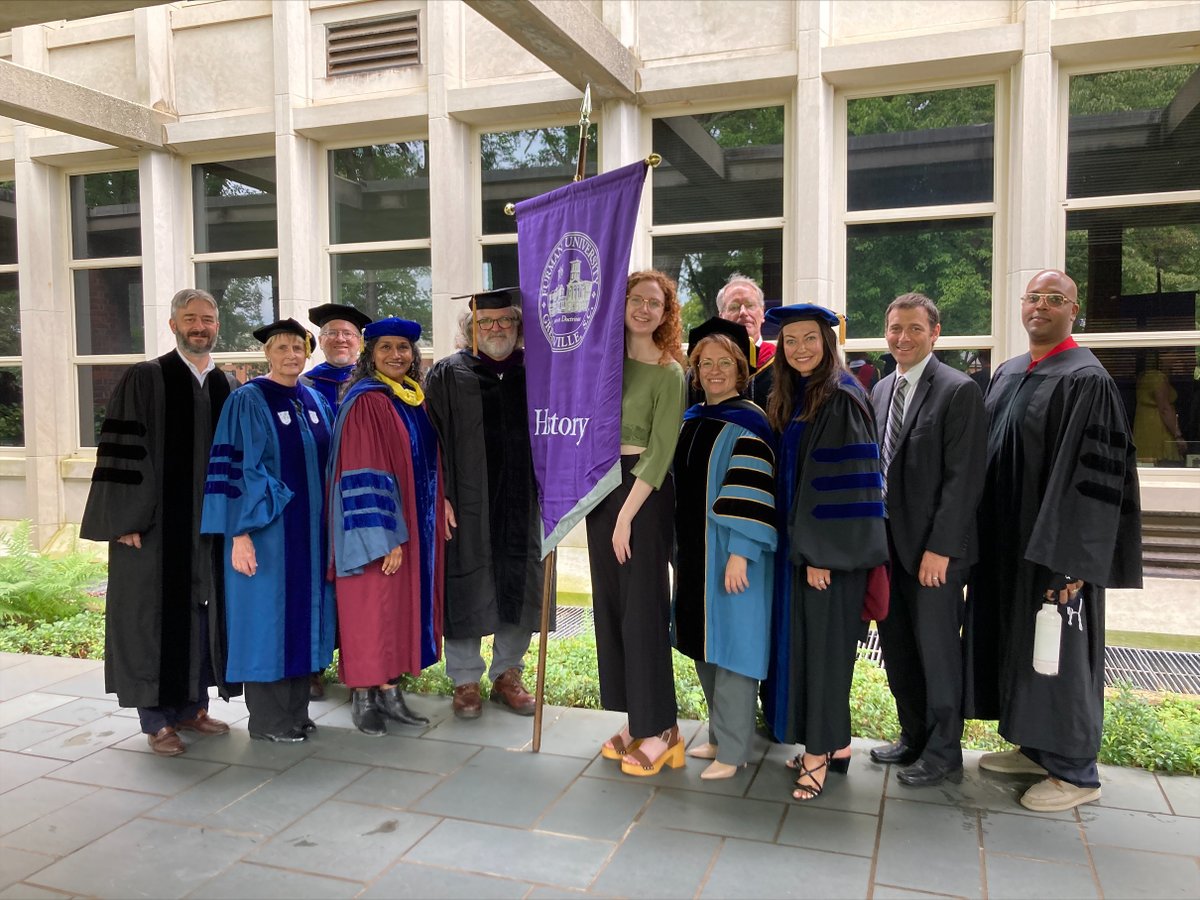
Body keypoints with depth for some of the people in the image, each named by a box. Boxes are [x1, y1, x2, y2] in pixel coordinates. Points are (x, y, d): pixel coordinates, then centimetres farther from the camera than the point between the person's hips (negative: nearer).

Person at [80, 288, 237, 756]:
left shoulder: (223, 385, 9)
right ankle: (158, 721, 14)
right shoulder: (144, 379, -6)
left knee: (200, 611, 12)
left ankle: (192, 708, 25)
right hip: (156, 525, -5)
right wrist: (126, 521, -15)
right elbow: (120, 453, -10)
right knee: (157, 615, 3)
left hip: (210, 523, 5)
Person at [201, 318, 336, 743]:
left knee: (301, 613, 11)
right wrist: (240, 534, -17)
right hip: (266, 529, -6)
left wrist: (327, 527, 12)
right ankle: (266, 719, 14)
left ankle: (295, 711, 22)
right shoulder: (248, 401, -8)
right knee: (267, 616, 1)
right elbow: (234, 470, -12)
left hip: (310, 531, 6)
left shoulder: (314, 401, 10)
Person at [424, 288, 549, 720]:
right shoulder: (448, 375, 0)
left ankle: (507, 674, 26)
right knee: (467, 591, 4)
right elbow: (432, 440, -4)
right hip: (467, 504, -2)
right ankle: (466, 681, 20)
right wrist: (440, 495, -13)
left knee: (519, 589, 9)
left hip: (523, 503, 3)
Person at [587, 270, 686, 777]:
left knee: (642, 606, -4)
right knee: (610, 603, 9)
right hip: (602, 485, 7)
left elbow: (660, 451, -13)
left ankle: (660, 729, 9)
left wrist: (627, 514, -16)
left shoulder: (669, 372, -8)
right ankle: (636, 719, 21)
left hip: (645, 492, -7)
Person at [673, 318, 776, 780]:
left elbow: (752, 494, -18)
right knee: (704, 645, 14)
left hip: (729, 554, -7)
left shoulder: (748, 423, -12)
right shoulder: (690, 420, 10)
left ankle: (732, 750, 11)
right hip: (693, 551, 8)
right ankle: (720, 734, 29)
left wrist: (739, 554, -23)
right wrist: (678, 549, 16)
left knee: (729, 644, -1)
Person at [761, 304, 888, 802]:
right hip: (798, 542, 8)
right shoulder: (790, 398, 12)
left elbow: (844, 480, -18)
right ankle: (834, 742, 25)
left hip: (830, 548, -8)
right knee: (803, 641, 12)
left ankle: (820, 751, 12)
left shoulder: (841, 399, -14)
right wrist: (796, 544, 12)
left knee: (822, 642, -1)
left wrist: (821, 553, -19)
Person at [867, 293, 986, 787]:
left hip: (933, 547, -7)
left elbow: (964, 478, -15)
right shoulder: (881, 390, 12)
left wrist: (940, 547, -18)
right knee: (897, 647, 15)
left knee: (937, 650, 4)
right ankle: (913, 737, 31)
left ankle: (943, 752, 20)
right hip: (886, 541, 7)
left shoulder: (959, 390, -10)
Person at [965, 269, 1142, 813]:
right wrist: (981, 533, 12)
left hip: (1053, 546, -8)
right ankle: (1032, 745, 33)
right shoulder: (1006, 375, 10)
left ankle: (1074, 771, 19)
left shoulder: (1086, 380, -14)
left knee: (1056, 650, 3)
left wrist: (1069, 562, -22)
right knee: (1014, 640, 16)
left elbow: (1094, 475, -19)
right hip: (1005, 539, 8)